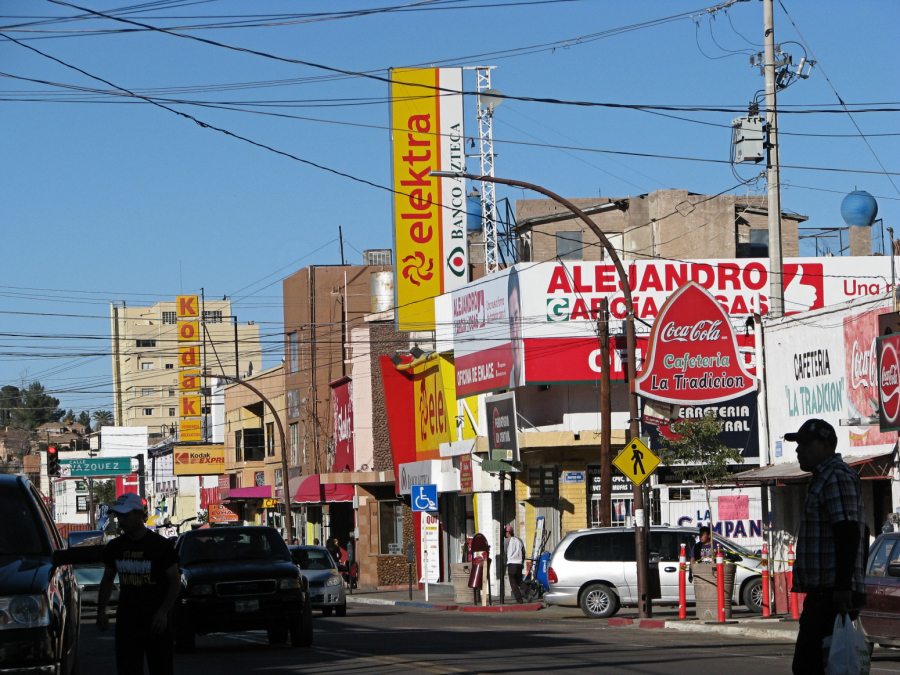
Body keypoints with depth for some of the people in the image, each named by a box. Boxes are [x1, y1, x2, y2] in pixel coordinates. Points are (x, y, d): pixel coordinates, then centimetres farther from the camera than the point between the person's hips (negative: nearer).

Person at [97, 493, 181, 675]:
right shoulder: (115, 547, 8)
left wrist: (162, 612, -16)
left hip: (157, 623, -3)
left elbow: (175, 582, -4)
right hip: (126, 623, 3)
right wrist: (101, 610, 4)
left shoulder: (161, 546, -5)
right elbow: (107, 580, 18)